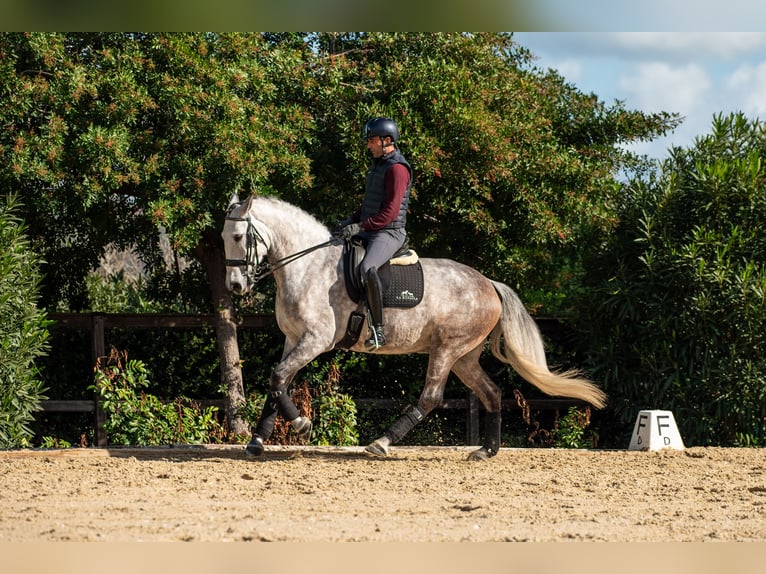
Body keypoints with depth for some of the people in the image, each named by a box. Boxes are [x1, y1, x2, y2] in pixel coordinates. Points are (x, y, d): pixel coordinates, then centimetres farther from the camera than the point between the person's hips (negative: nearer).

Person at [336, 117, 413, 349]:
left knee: (367, 268, -36)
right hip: (368, 232, 11)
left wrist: (360, 227, -23)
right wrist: (351, 220, 11)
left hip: (389, 233, -11)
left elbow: (390, 212, -21)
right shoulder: (377, 165, 17)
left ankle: (378, 329, -35)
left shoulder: (397, 169, -14)